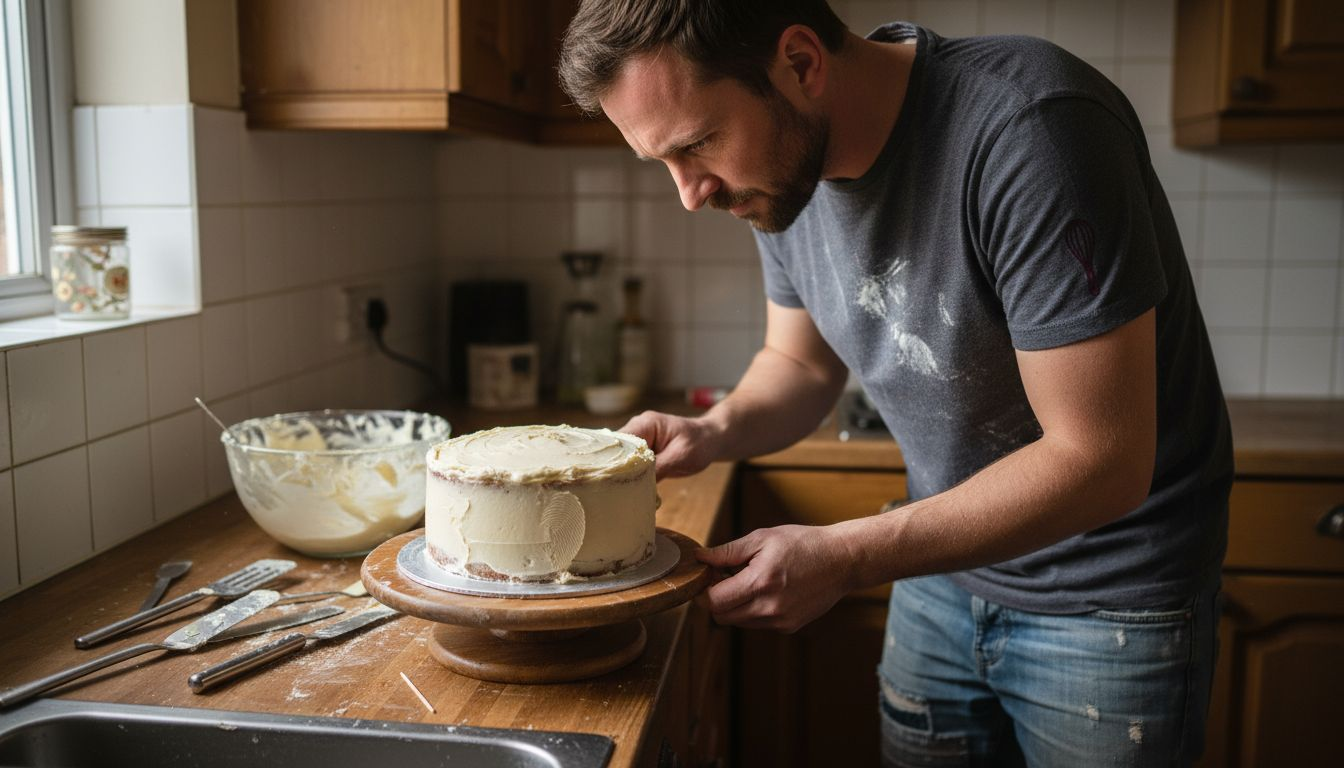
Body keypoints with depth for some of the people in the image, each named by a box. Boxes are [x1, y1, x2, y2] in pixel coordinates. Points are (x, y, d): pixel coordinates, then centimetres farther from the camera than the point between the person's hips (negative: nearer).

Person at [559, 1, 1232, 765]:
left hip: (1109, 596, -5)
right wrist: (714, 432, -13)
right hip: (946, 563, 6)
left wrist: (846, 557, -26)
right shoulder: (784, 164, -8)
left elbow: (1100, 460, -27)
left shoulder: (1035, 130, -30)